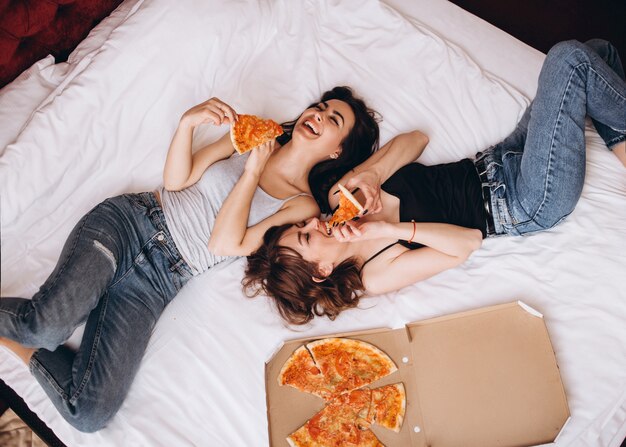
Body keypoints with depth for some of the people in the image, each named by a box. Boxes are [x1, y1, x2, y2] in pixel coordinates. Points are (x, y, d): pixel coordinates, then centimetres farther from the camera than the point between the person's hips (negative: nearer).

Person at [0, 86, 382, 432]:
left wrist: (252, 172, -10)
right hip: (130, 220, 1)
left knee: (91, 413, -17)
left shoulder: (304, 205, 2)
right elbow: (176, 180, 3)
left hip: (162, 280, 0)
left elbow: (222, 243, -9)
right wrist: (188, 122, -13)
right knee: (49, 323, -28)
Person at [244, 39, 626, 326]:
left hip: (494, 164, 7)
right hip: (531, 205, -7)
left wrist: (367, 174, -17)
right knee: (570, 59, -15)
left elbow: (413, 139, 2)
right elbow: (469, 242, -23)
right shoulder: (379, 274, -21)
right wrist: (392, 229, -34)